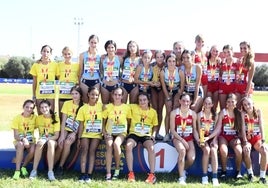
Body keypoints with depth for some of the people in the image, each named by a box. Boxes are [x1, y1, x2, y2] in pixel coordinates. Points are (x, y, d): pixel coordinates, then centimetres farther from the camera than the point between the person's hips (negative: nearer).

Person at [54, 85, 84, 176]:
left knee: (67, 142, -30)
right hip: (65, 129, 1)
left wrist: (74, 134, -17)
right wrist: (62, 135, -13)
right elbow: (63, 121, -3)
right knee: (60, 144, -26)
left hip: (75, 131, -1)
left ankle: (60, 167, -15)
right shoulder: (67, 103, 2)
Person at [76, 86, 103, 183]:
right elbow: (81, 124, 2)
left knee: (92, 151, -9)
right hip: (85, 133, 1)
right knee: (84, 150, -11)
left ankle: (89, 174, -8)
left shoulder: (101, 106, 2)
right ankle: (82, 174, -11)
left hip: (97, 134, -1)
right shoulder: (83, 108, 2)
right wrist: (79, 138, -1)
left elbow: (104, 121, 5)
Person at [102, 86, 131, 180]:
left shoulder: (126, 107, 3)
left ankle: (117, 169, -12)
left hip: (121, 132, -1)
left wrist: (126, 130, -1)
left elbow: (129, 121, 12)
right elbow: (103, 121, 8)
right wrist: (104, 131, -4)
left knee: (116, 144, -32)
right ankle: (108, 173, -28)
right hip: (109, 132, 1)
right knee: (109, 145, -29)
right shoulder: (107, 107, 4)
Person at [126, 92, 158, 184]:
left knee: (151, 148, -32)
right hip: (134, 134, 0)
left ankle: (152, 174, -25)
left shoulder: (153, 111, 8)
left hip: (146, 135, 0)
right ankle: (131, 173, -24)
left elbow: (155, 126, 16)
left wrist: (153, 134, 1)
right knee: (128, 146, -33)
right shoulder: (133, 107, 3)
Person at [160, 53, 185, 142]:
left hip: (177, 92, -1)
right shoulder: (163, 72, -21)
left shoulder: (180, 72, -24)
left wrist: (178, 98, -13)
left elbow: (182, 86, -14)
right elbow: (164, 86, -11)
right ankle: (167, 134, 1)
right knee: (168, 112, -3)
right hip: (168, 92, 1)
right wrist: (168, 98, -11)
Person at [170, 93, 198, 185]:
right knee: (182, 150, -35)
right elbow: (172, 130, -6)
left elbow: (194, 130, 8)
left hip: (189, 139, 2)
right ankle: (181, 177, -23)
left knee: (191, 159, -20)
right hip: (178, 138, -2)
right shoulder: (174, 113, -4)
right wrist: (182, 140, -16)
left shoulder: (193, 114, 3)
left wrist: (198, 140, -10)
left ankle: (182, 170, 17)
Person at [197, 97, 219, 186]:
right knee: (206, 150, -30)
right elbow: (199, 129, 0)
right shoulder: (200, 114, 5)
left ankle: (215, 177, -30)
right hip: (203, 137, -1)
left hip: (213, 137, 1)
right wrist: (202, 139, -14)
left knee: (213, 150, -29)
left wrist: (214, 140, -11)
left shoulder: (215, 115, 8)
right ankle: (204, 176, -21)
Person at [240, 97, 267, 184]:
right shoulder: (243, 114, -7)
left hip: (257, 138, 2)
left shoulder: (258, 112, -1)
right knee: (246, 151, -32)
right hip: (247, 138, -1)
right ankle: (250, 173, -10)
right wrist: (245, 142, -26)